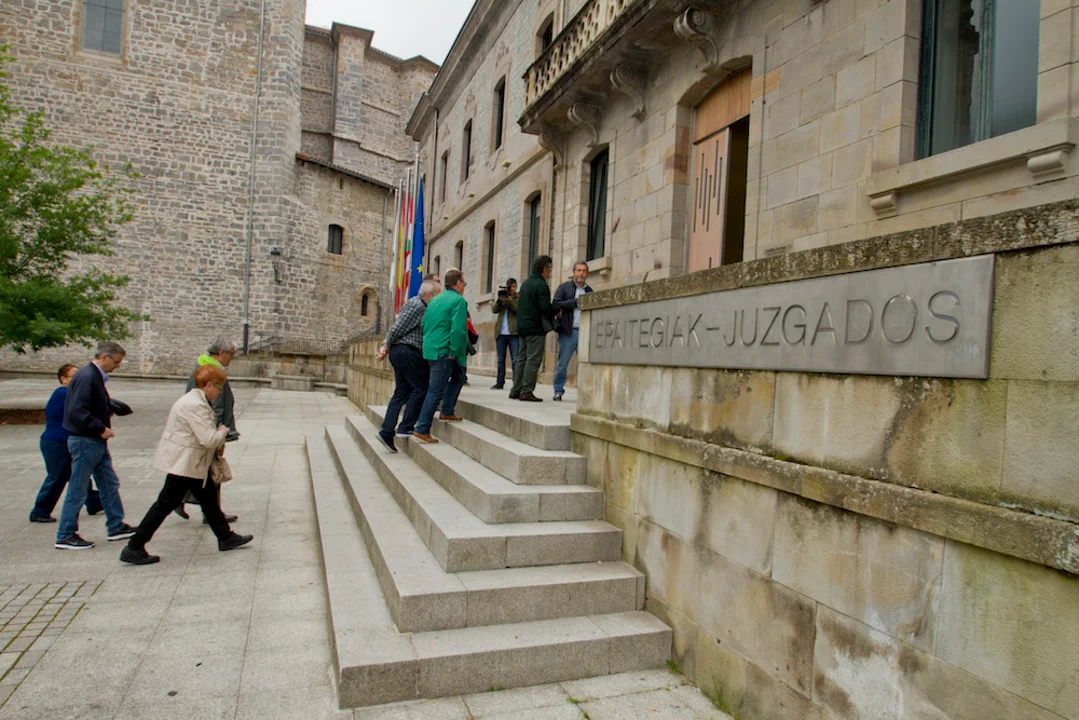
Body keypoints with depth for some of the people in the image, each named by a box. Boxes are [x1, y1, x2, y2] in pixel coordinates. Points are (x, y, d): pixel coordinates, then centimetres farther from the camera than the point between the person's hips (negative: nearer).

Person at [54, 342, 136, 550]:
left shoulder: (96, 377, 11)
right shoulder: (86, 377, -19)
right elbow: (76, 412, -26)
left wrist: (109, 410, 8)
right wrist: (101, 429, -22)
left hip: (96, 441, 10)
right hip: (85, 441, -10)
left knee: (110, 484, 15)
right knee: (77, 490, 1)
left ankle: (116, 526, 24)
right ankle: (65, 536, 13)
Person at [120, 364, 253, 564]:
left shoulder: (197, 401, 10)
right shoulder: (195, 405, -24)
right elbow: (209, 439, -27)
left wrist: (217, 442, 7)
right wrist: (223, 431, -8)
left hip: (192, 463, 11)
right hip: (183, 463, -11)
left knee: (209, 498, 17)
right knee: (167, 503, -2)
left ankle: (226, 538, 29)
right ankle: (134, 548, 8)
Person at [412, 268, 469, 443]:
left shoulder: (435, 300, 16)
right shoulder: (458, 301, -10)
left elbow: (423, 324, 19)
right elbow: (458, 329, -20)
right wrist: (453, 353, -14)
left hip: (431, 348, 9)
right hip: (444, 352, -9)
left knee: (458, 376, 25)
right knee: (436, 391, -6)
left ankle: (447, 412, 27)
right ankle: (422, 430, -5)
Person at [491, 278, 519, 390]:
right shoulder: (502, 297, 16)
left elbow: (518, 310, -11)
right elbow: (494, 310, 2)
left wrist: (508, 300, -19)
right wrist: (500, 299, -14)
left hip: (514, 333, -4)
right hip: (501, 333, 4)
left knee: (515, 360, -6)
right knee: (500, 359, 8)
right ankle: (500, 382, 13)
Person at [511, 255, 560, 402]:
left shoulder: (526, 283, 15)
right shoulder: (541, 285, -13)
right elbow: (546, 307, -20)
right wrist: (558, 310, 0)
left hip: (522, 327, 9)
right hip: (536, 328, -9)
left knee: (522, 358, 12)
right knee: (533, 360, -5)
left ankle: (516, 390, 15)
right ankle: (526, 392, -6)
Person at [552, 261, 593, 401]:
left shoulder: (589, 291, 17)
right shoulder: (564, 287, 7)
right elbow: (556, 304, -7)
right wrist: (575, 302, -10)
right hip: (568, 331, -3)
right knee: (562, 363, 2)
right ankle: (558, 390, 13)